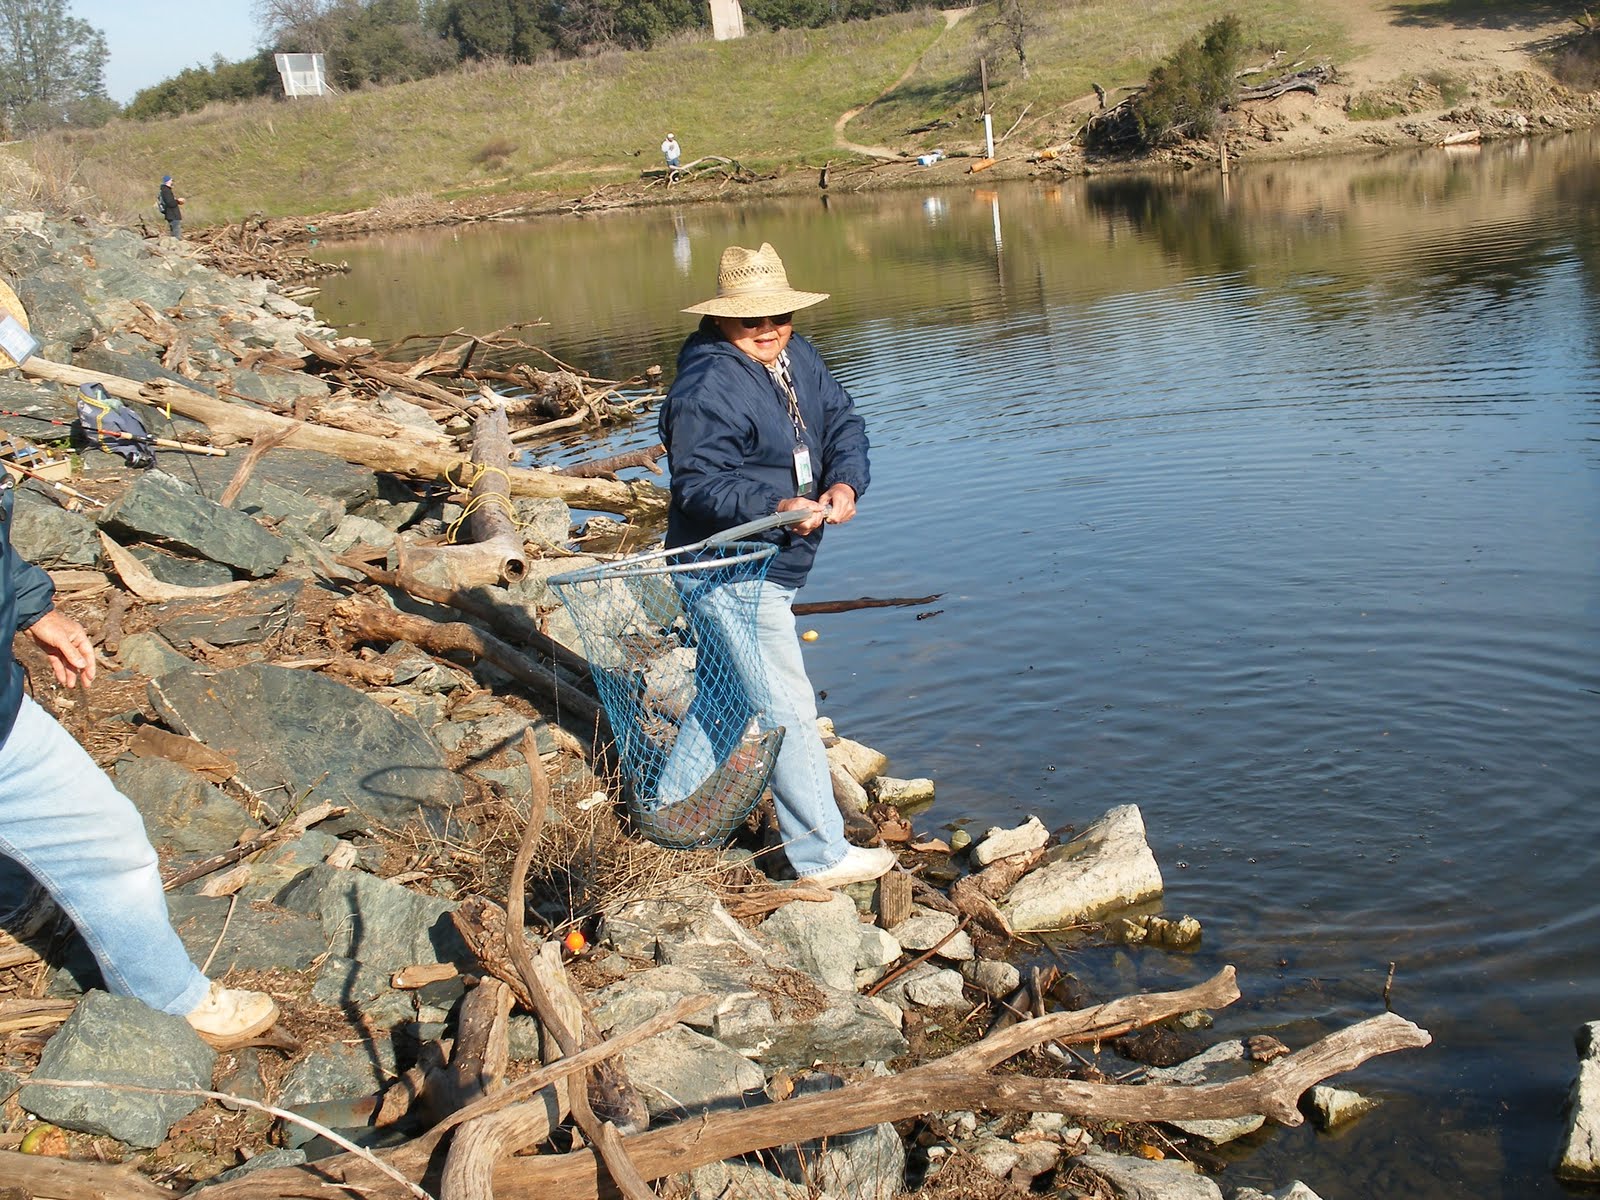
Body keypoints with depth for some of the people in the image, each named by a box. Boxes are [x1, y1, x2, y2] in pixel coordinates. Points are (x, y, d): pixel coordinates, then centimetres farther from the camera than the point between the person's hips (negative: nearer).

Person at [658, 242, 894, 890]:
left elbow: (843, 423, 3)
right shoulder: (708, 387, -21)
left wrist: (845, 482, -18)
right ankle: (823, 855, 6)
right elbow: (699, 483, -26)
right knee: (786, 709, -4)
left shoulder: (798, 358, 5)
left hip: (768, 569, 10)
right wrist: (777, 508, -39)